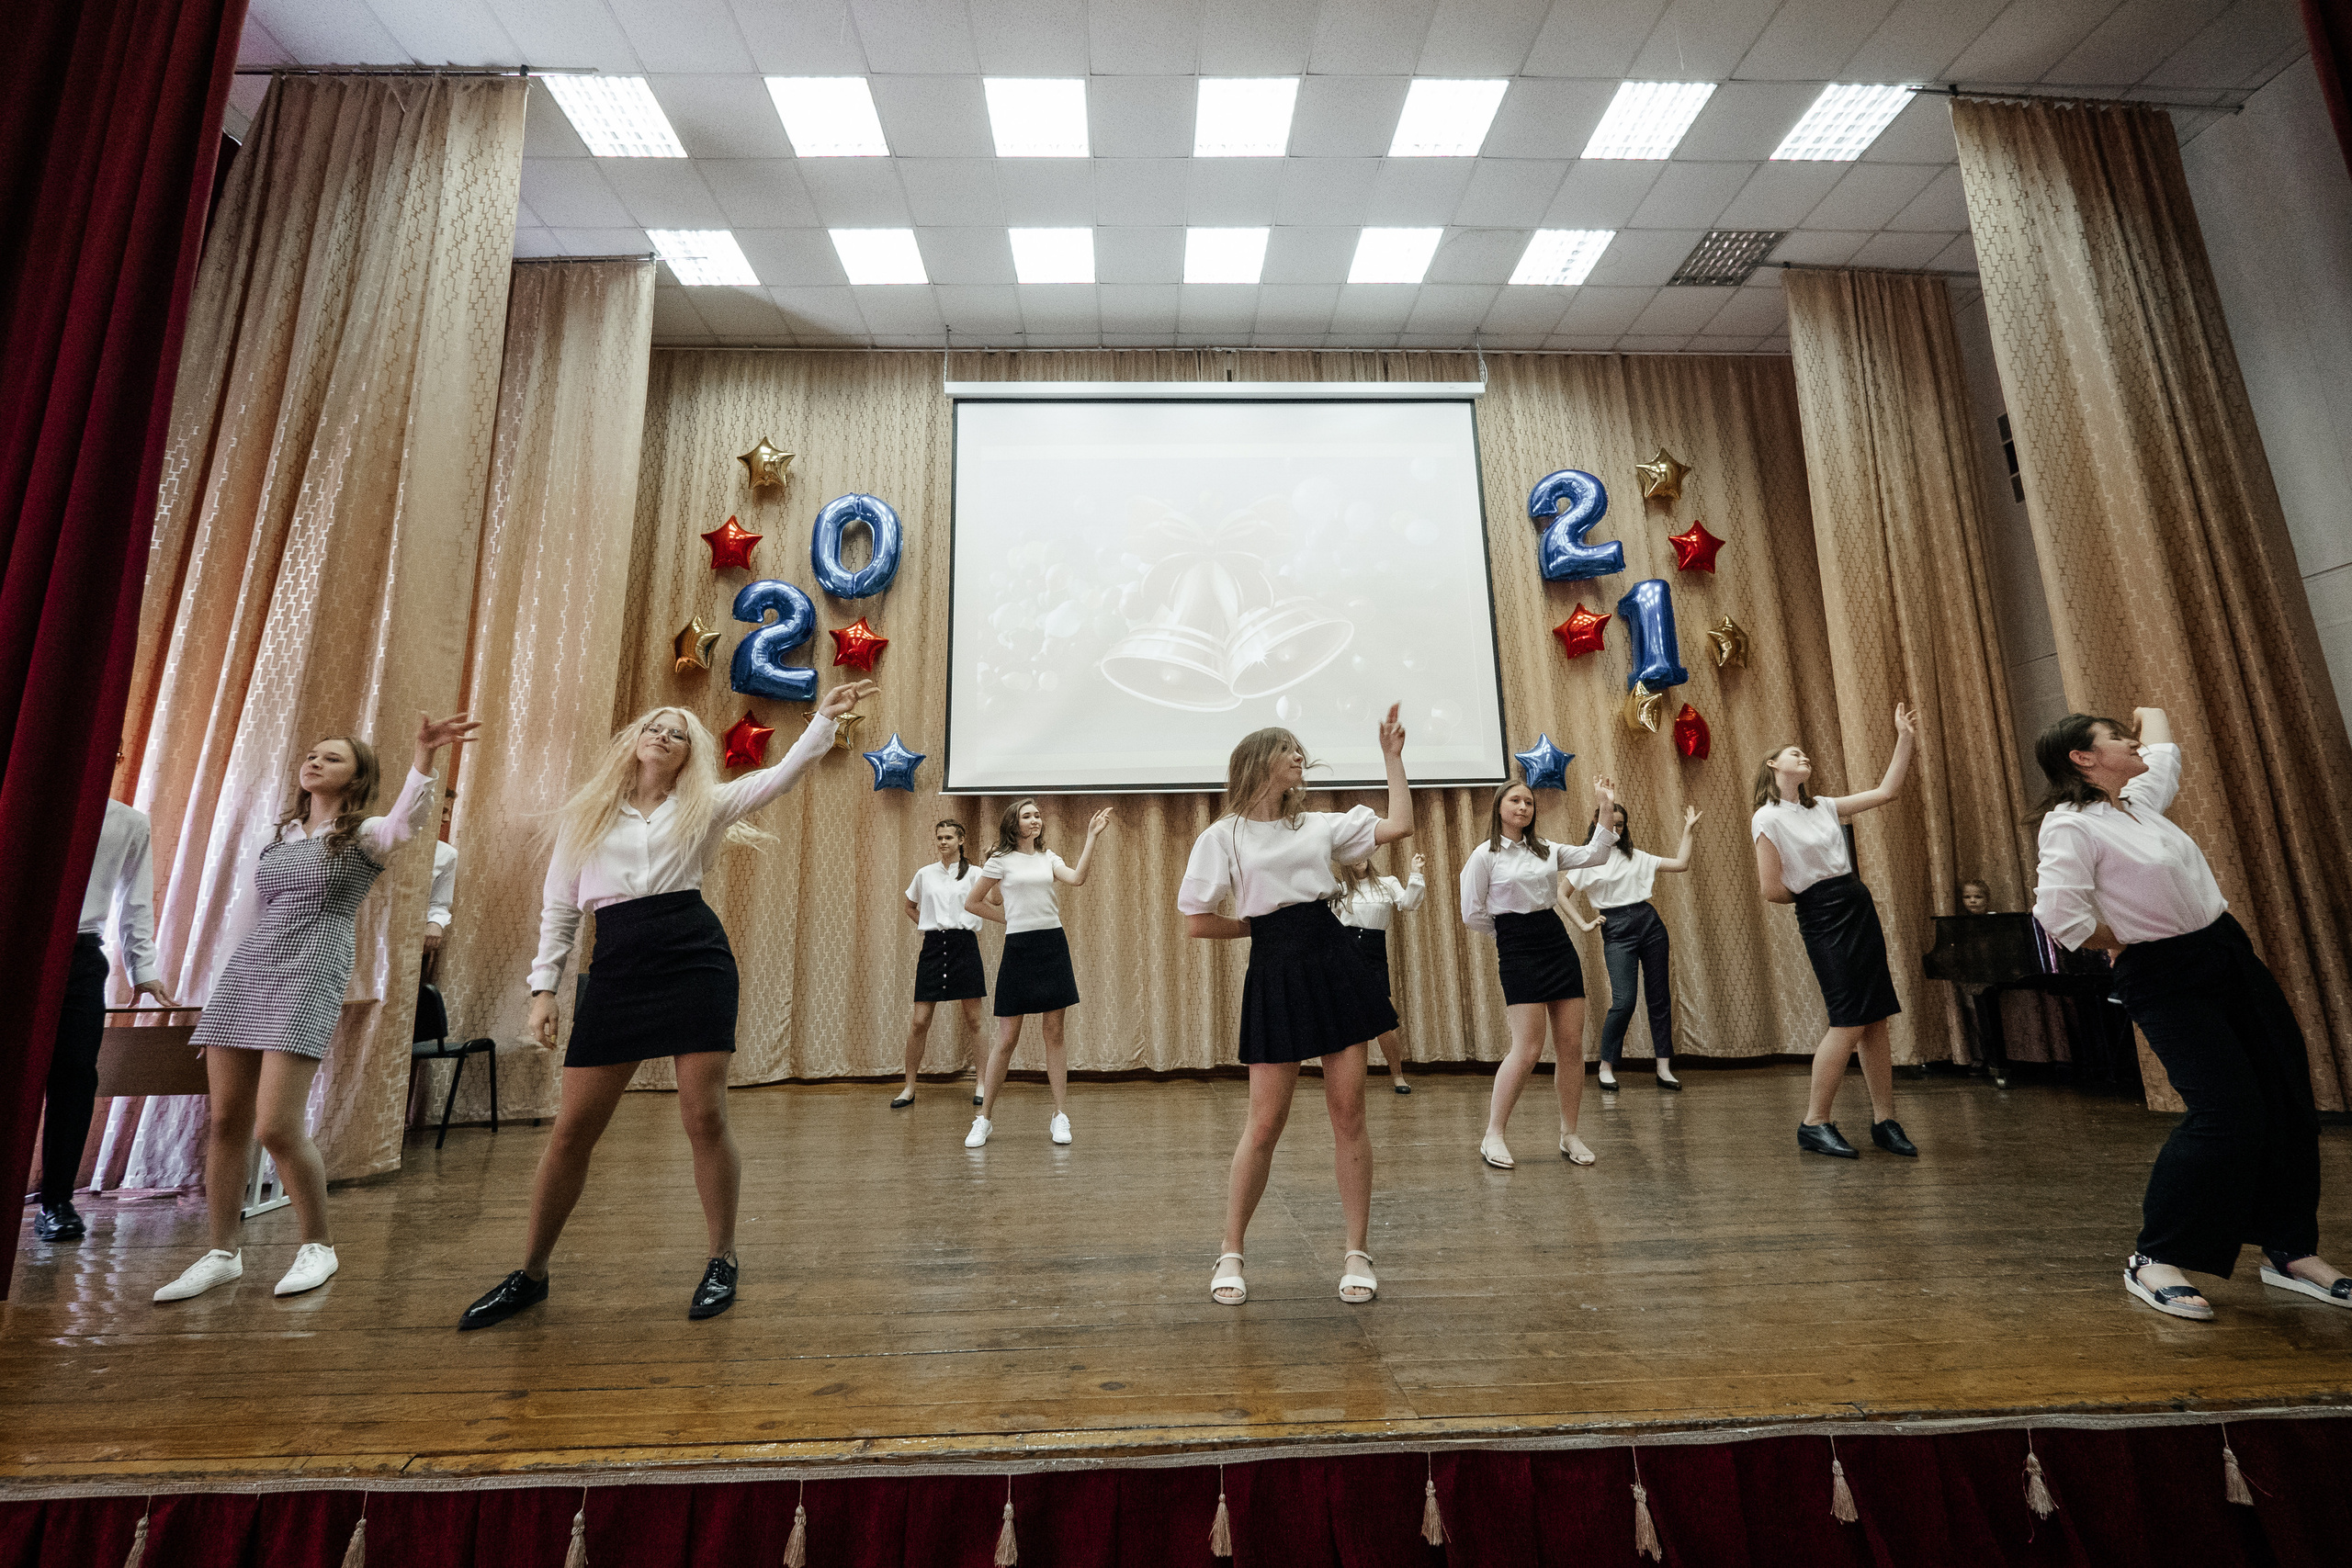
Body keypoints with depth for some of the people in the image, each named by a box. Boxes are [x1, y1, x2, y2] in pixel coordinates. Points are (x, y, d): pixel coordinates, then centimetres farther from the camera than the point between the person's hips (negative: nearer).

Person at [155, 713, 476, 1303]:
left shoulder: (364, 836, -1)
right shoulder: (279, 836, 17)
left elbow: (408, 818, -26)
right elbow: (248, 914, 25)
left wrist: (423, 755, -43)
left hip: (309, 979, -6)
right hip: (245, 972, 6)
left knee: (277, 1127, -11)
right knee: (224, 1121, 6)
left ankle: (319, 1246, 7)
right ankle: (223, 1254, 20)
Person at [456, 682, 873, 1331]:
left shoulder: (703, 808, 11)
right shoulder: (584, 814, 14)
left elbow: (783, 774, 2)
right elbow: (559, 907, 14)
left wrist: (825, 717, -6)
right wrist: (544, 986, 7)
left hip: (694, 960, -1)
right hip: (617, 967, 2)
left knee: (704, 1117, -2)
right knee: (572, 1129, 6)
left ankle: (723, 1262, 15)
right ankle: (530, 1274, 27)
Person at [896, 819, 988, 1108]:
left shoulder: (973, 873, 2)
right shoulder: (925, 874, 10)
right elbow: (910, 907, 24)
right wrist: (927, 926, 11)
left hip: (964, 945, -2)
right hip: (933, 946, 2)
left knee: (974, 1021, 2)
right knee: (919, 1021, 1)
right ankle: (909, 1087, 13)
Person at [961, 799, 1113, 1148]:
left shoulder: (1049, 858, 11)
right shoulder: (1001, 860, 1)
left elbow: (1077, 878, -8)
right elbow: (972, 903, 6)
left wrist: (1091, 836, -11)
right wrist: (1009, 918, 6)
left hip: (1053, 945, 3)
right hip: (1019, 947, -3)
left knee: (1054, 1032, 6)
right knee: (1007, 1037, 1)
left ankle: (1061, 1116, 14)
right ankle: (984, 1119, 14)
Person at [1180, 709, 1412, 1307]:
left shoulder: (1319, 825, 13)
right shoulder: (1223, 836, -1)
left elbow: (1399, 826, 6)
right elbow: (1197, 922, -3)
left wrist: (1392, 756, 10)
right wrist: (1270, 925, 3)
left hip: (1336, 966, 4)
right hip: (1275, 977, -4)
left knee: (1349, 1113, 5)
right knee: (1266, 1123, 1)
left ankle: (1356, 1255, 21)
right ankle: (1231, 1255, 21)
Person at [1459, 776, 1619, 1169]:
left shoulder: (1546, 850, 13)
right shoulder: (1485, 855, -3)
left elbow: (1594, 855, 3)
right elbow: (1473, 915, -3)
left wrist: (1605, 809, -3)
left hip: (1559, 945, 6)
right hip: (1518, 955, -5)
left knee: (1572, 1046, 4)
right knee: (1528, 1050, -9)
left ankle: (1570, 1135, 19)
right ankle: (1493, 1136, 5)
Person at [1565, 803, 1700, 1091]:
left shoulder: (1636, 856, 13)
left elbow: (1681, 864, 10)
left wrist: (1687, 830, 10)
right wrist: (1584, 925, -4)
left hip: (1649, 923, 4)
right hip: (1616, 932, -4)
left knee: (1659, 997, 4)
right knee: (1624, 1001, -12)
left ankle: (1664, 1068, 13)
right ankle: (1606, 1066, 3)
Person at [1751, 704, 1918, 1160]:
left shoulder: (1822, 807, 13)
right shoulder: (1768, 818, -9)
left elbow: (1886, 791, 16)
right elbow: (1772, 890, -11)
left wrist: (1905, 738, 13)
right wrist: (1813, 896, 4)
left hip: (1860, 909, 7)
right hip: (1823, 921, -7)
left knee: (1876, 1020, 6)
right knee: (1849, 1022, -9)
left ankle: (1885, 1121, 16)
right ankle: (1815, 1124, 1)